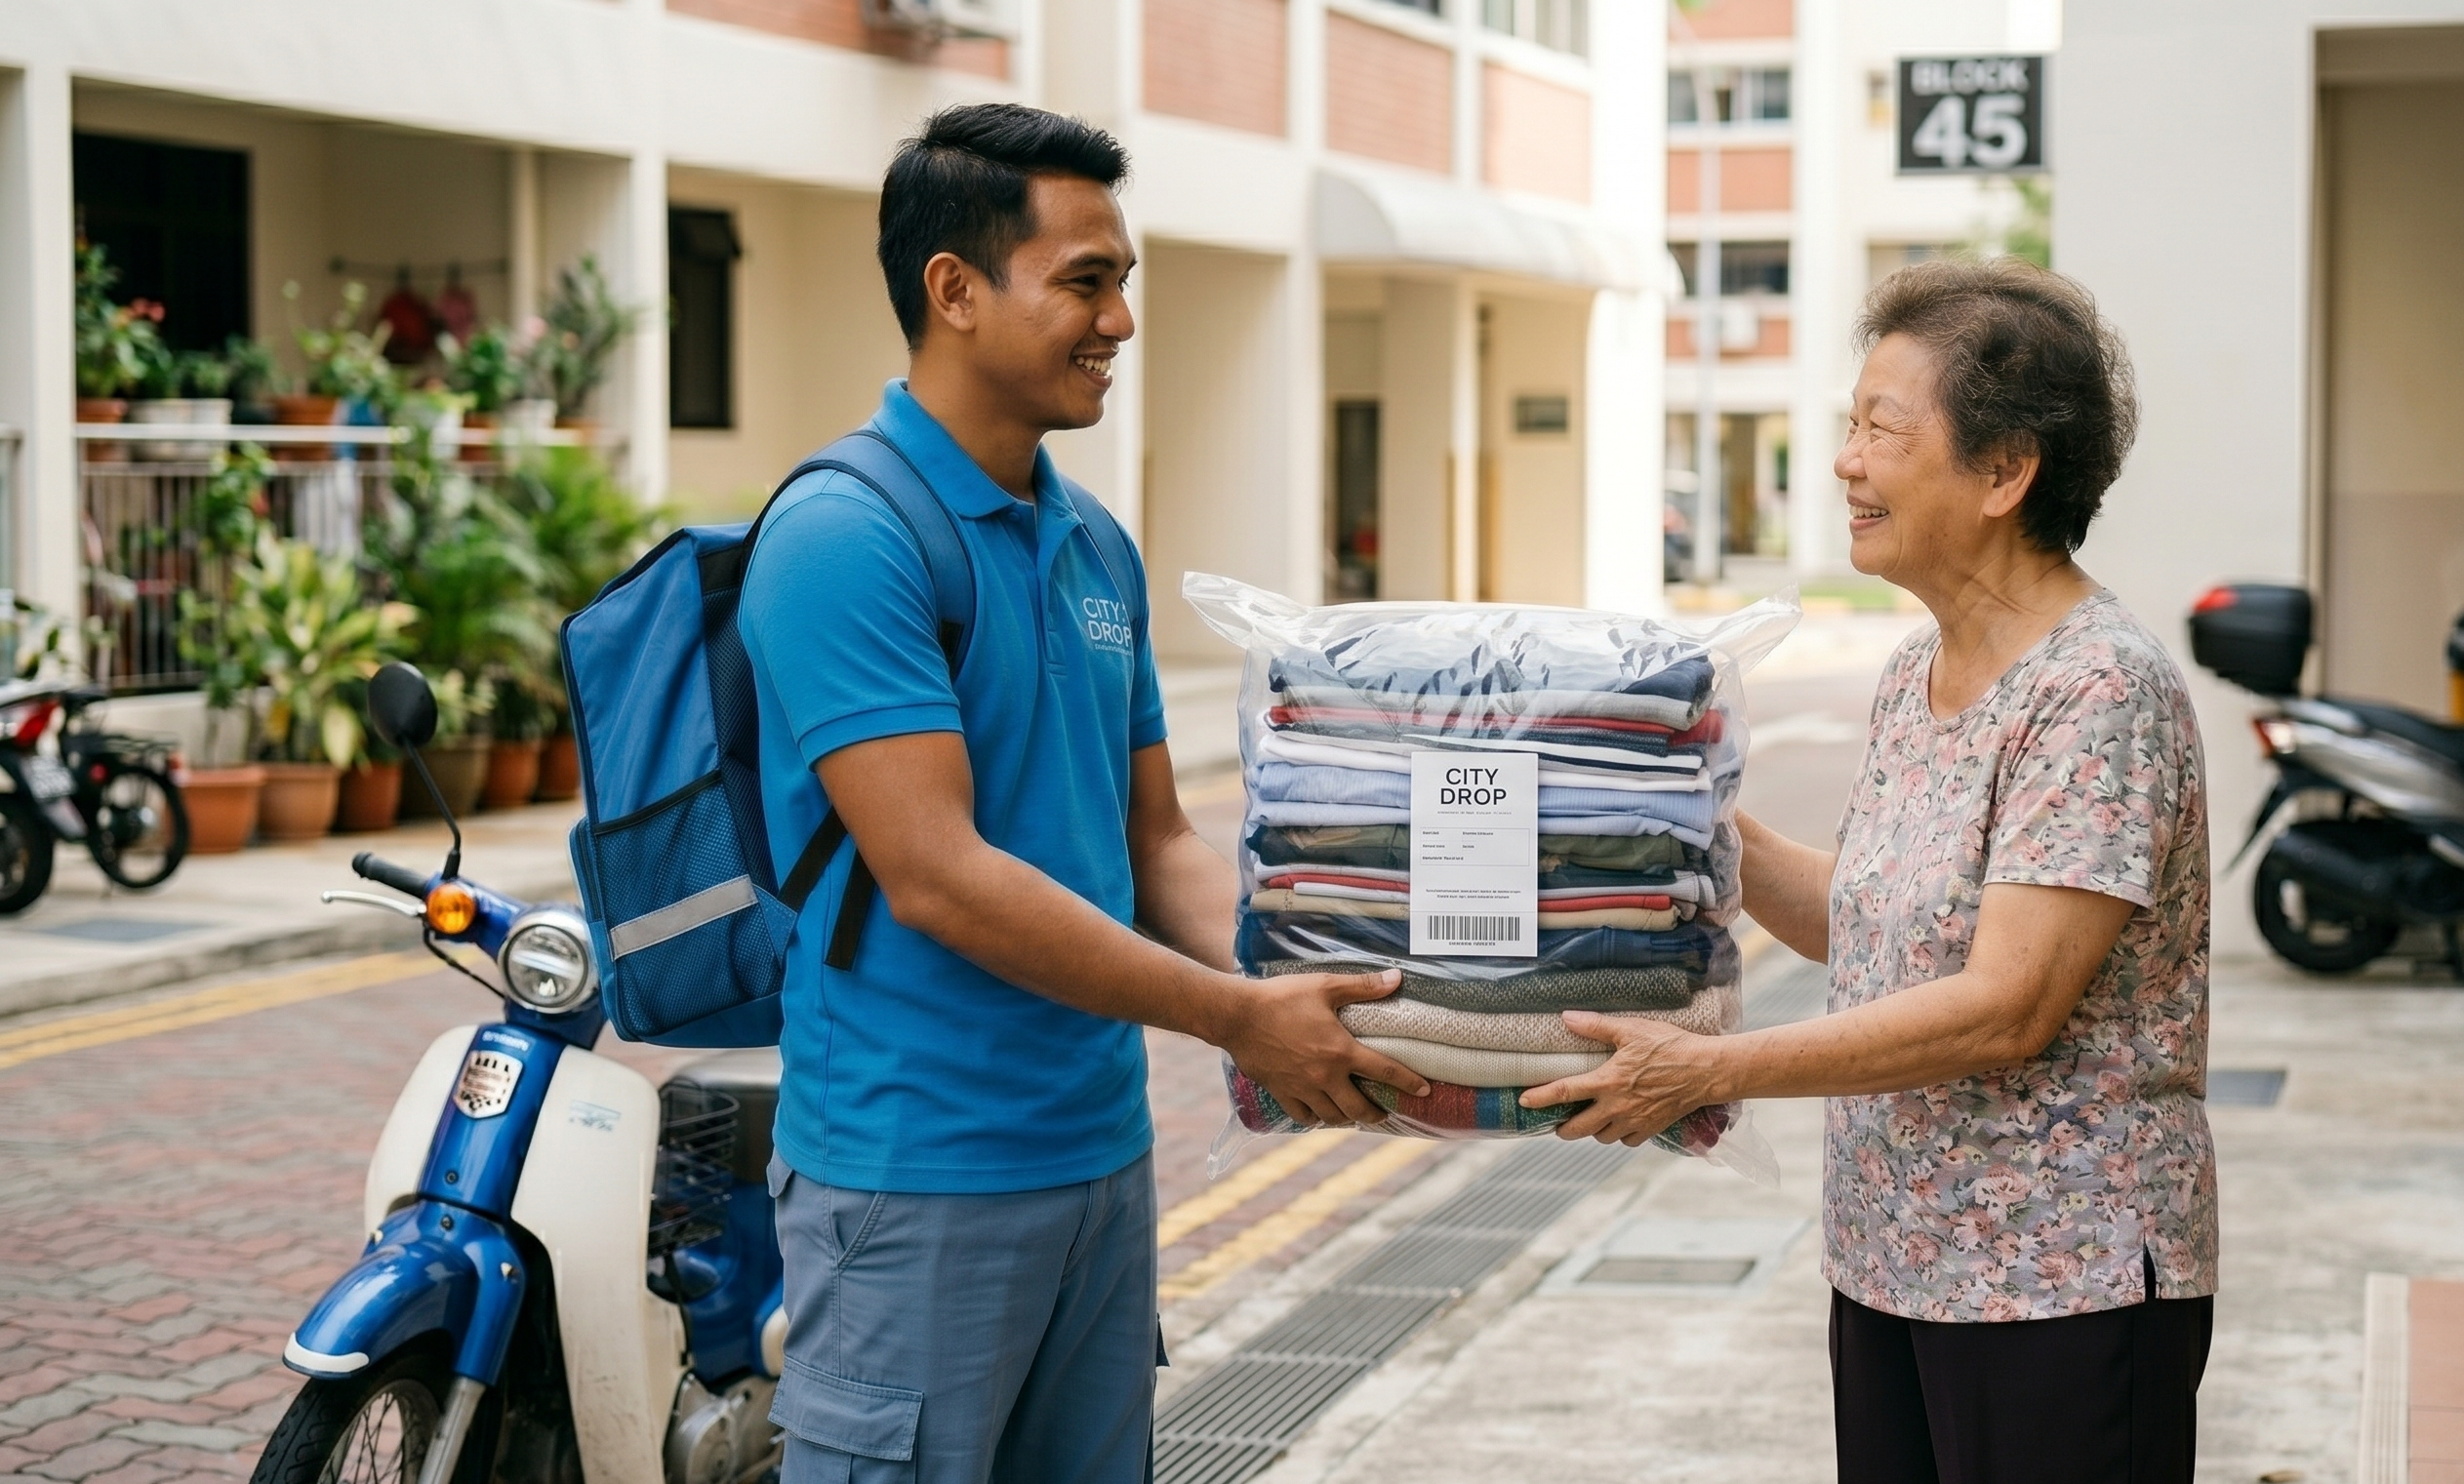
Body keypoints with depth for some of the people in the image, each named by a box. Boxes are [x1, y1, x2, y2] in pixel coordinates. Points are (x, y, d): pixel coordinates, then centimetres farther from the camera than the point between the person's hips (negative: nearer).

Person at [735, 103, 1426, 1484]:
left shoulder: (1096, 546, 10)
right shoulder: (846, 535, -16)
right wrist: (1236, 1017, -19)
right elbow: (935, 876, -22)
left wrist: (1285, 972, -5)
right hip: (920, 1175, -8)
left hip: (1102, 1152, 8)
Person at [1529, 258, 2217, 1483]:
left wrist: (1707, 1070, -22)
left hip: (2060, 1287, -8)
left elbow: (2006, 1007, -23)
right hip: (1889, 1263, 8)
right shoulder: (1915, 673, 9)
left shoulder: (2100, 688, -18)